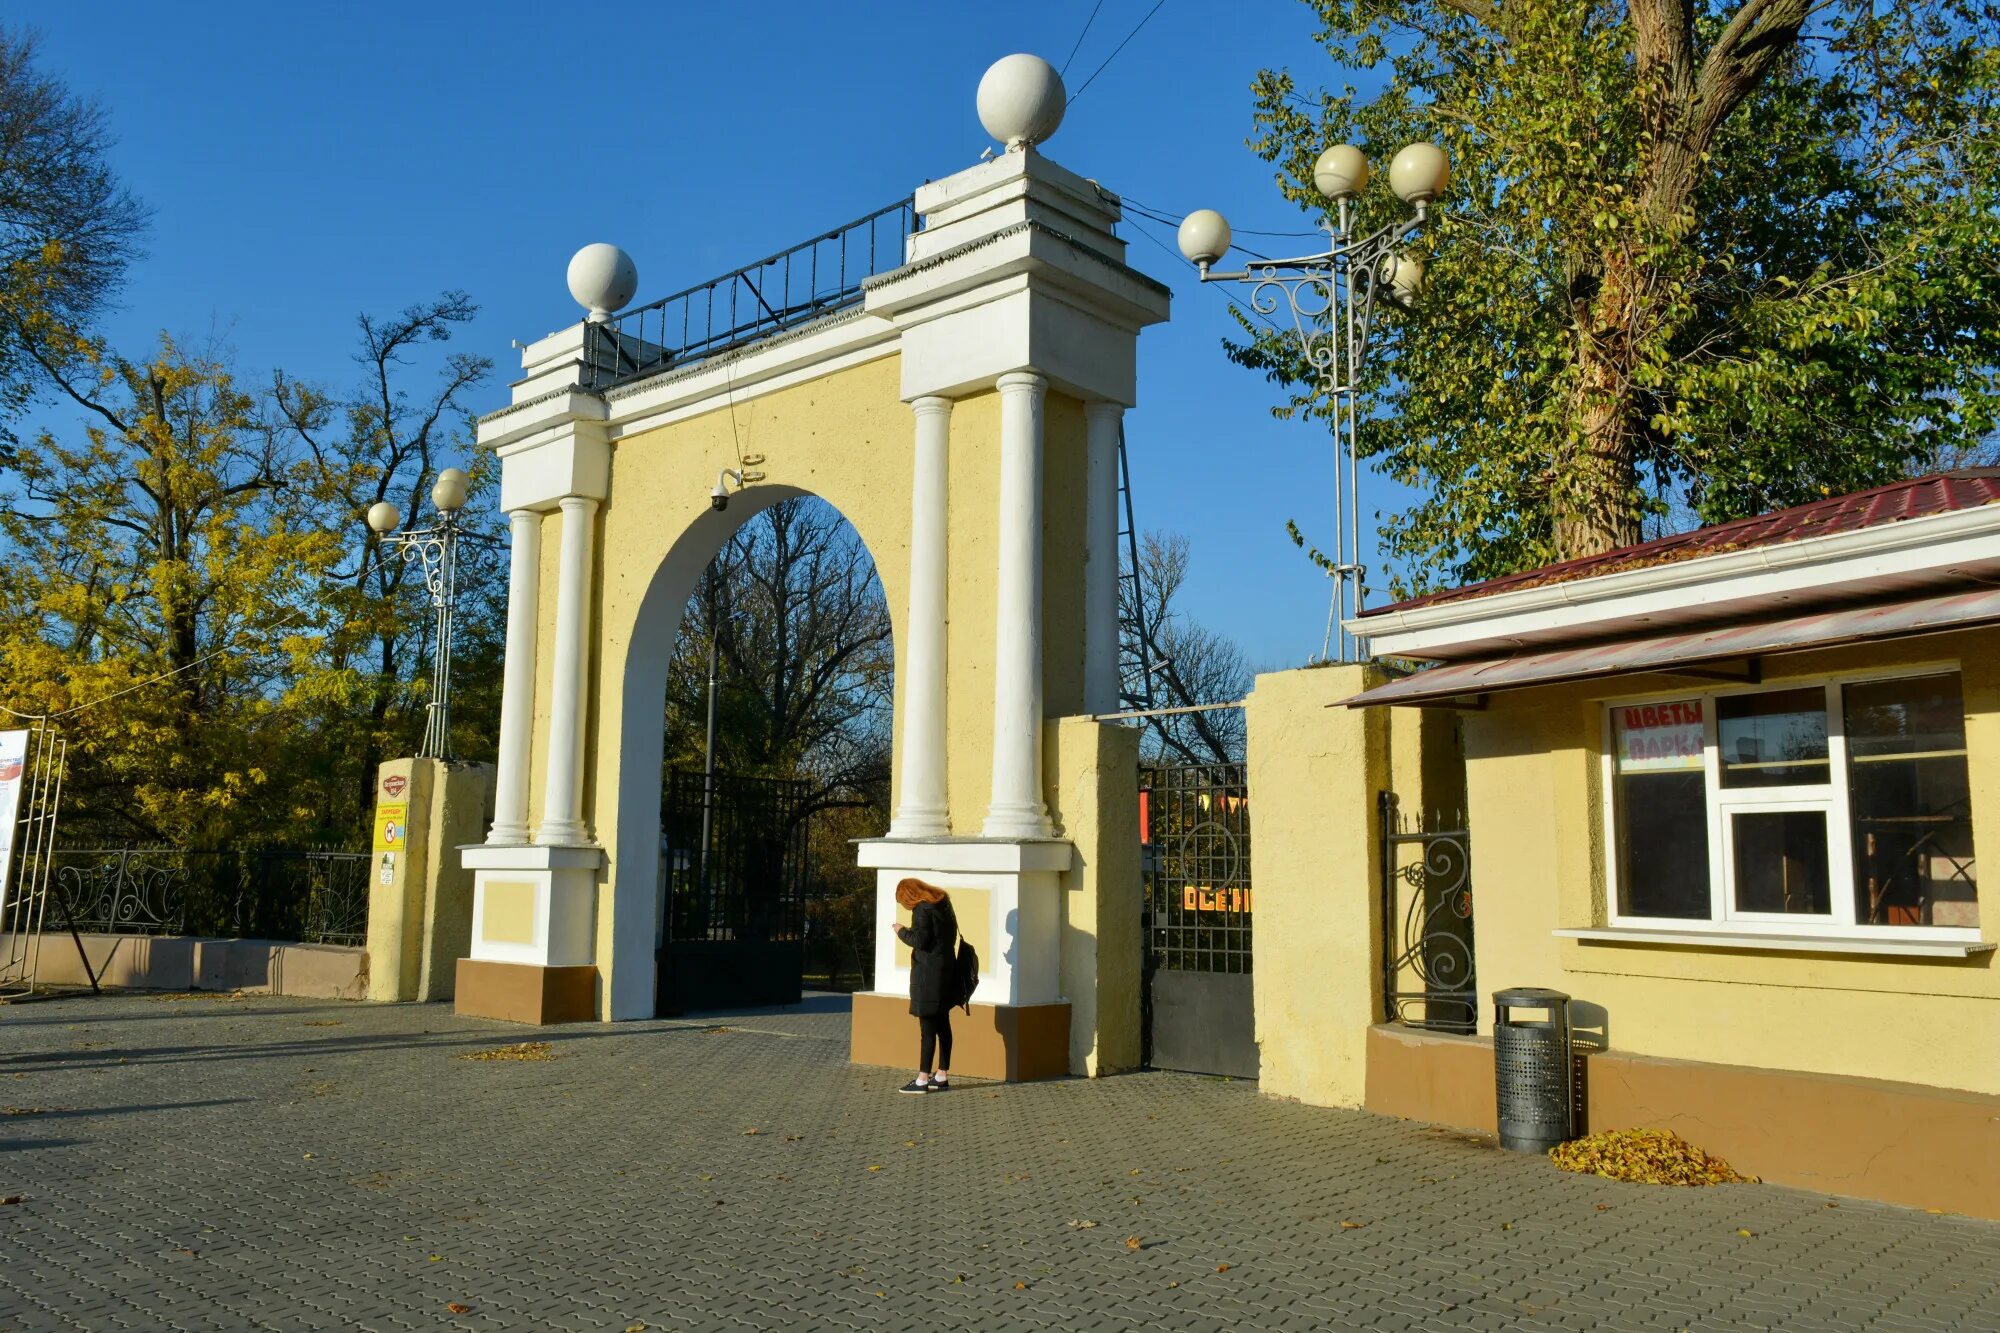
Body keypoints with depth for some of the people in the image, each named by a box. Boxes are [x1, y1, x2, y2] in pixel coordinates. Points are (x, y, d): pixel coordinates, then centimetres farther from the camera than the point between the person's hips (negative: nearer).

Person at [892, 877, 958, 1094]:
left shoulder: (922, 909, -15)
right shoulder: (943, 903, 11)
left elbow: (919, 939, -20)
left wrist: (902, 931, -3)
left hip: (928, 974, -9)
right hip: (946, 969, 9)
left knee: (928, 1027, -7)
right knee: (942, 1024, 13)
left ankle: (922, 1080, -5)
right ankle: (942, 1076, 20)